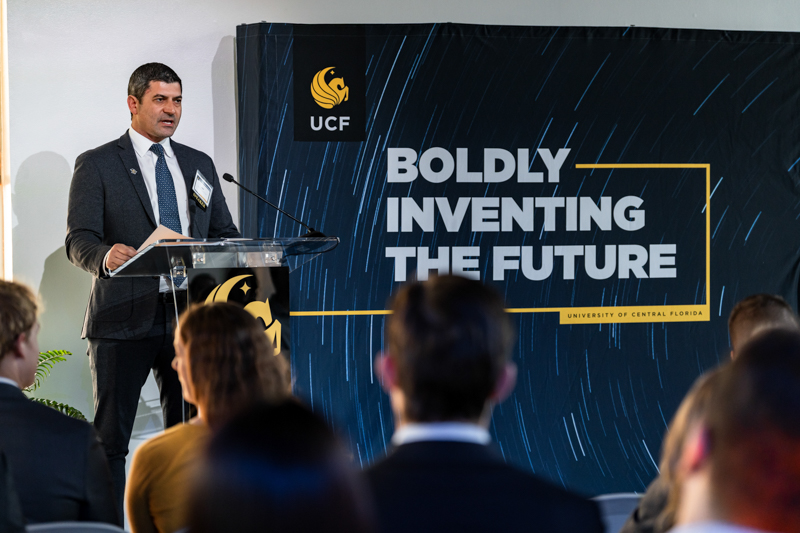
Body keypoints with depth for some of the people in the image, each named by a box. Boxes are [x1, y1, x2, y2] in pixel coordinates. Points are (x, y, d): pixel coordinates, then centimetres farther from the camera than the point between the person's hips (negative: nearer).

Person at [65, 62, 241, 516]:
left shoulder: (199, 164, 17)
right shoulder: (97, 165, 2)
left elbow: (224, 235, 17)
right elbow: (79, 239, -7)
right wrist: (105, 256, -29)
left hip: (189, 314, 5)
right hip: (125, 318, -4)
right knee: (110, 438, -3)